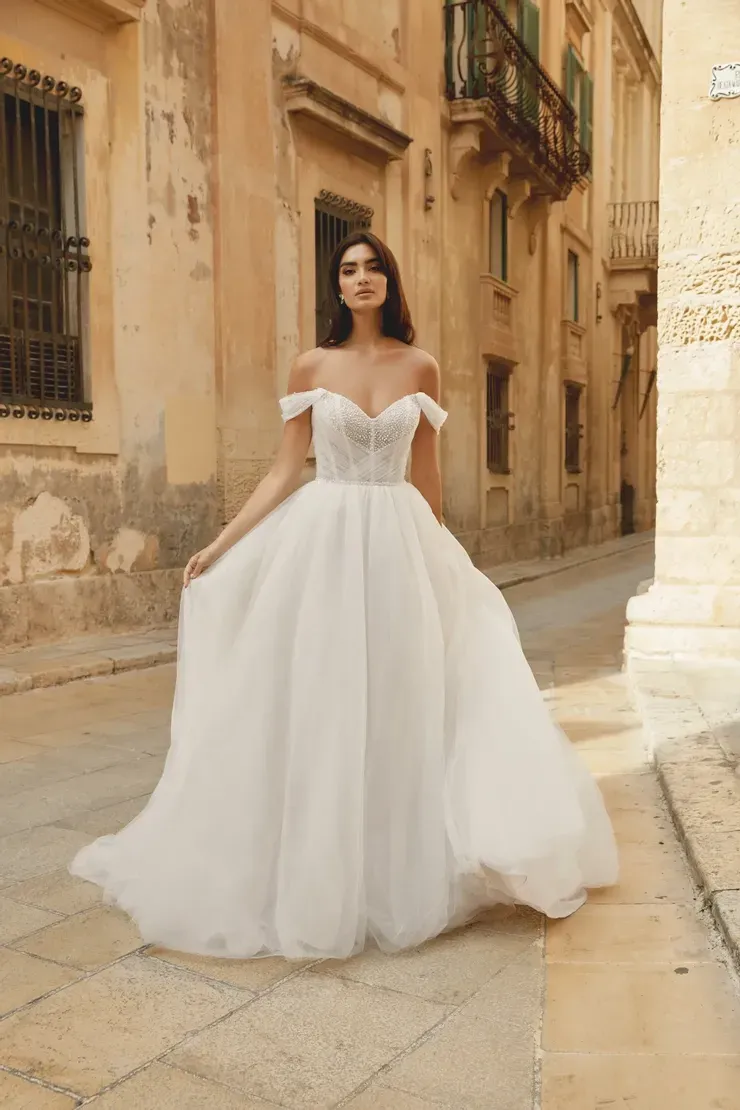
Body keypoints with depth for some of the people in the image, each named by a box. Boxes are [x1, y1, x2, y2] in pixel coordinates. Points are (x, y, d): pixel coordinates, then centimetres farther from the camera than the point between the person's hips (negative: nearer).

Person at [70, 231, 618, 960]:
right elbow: (284, 471, 2)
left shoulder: (420, 367, 5)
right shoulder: (311, 367, 3)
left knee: (397, 702, 5)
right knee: (317, 701, 1)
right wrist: (219, 545, -4)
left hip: (399, 543, 1)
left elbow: (425, 473, 12)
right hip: (322, 540, -1)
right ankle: (313, 868, 17)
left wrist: (437, 556, 18)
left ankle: (398, 870, 22)